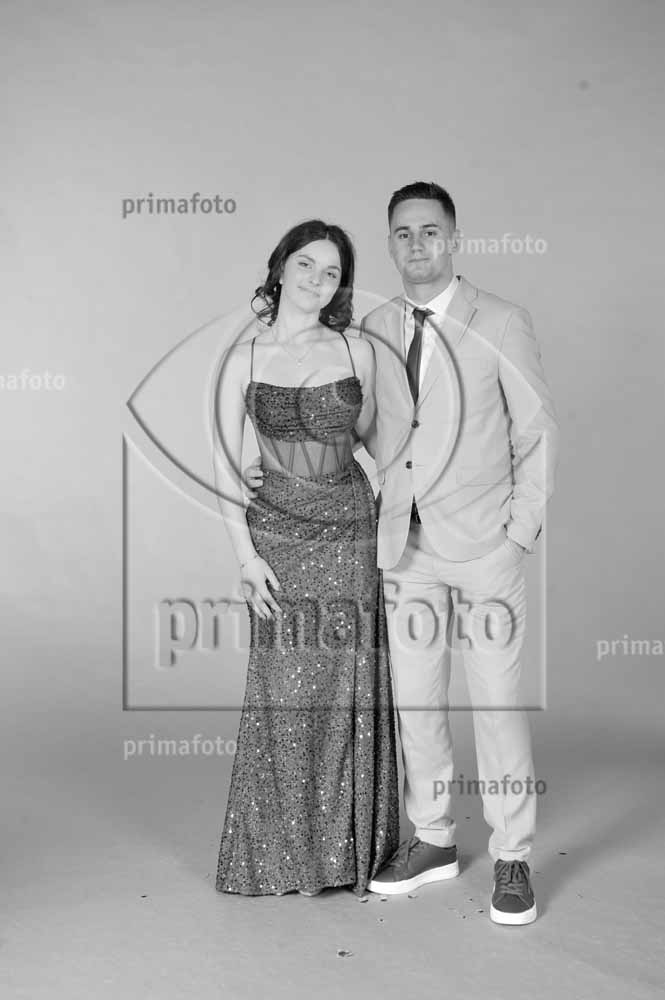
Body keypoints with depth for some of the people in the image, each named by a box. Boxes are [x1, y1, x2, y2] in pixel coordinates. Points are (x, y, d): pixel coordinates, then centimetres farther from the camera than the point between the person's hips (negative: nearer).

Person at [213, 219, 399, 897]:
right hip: (279, 532, -1)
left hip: (350, 529, 2)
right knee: (285, 690, 2)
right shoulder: (244, 358, 0)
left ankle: (349, 843, 22)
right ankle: (283, 849, 18)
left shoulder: (357, 351, 4)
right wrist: (245, 554, -7)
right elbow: (225, 463, -1)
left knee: (351, 686, 5)